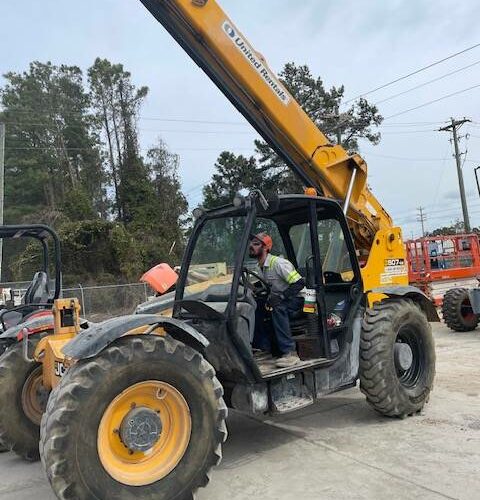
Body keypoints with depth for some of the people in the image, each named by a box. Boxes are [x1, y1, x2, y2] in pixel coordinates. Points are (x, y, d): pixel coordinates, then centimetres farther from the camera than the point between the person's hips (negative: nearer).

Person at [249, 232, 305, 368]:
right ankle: (264, 347, -1)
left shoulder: (278, 263, -22)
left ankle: (290, 352, -34)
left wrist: (280, 297, -32)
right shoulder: (260, 266, 5)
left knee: (278, 308, -37)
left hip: (297, 298, -8)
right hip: (279, 299, 9)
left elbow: (299, 283, -27)